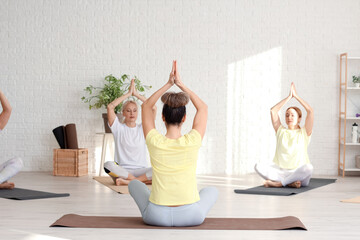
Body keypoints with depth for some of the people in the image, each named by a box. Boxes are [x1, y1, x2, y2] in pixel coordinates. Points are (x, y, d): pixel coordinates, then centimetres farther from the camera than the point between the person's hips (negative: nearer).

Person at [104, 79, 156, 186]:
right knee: (108, 165, -35)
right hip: (122, 170, -1)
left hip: (141, 170, 1)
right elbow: (110, 107, -5)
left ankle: (126, 181, -27)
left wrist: (137, 94, 2)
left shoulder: (142, 128, 12)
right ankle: (143, 180, -28)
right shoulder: (119, 128, 8)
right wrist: (129, 93, 0)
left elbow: (153, 108, 1)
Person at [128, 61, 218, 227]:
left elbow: (146, 106, 6)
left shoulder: (155, 142, -12)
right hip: (191, 216, 1)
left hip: (156, 216, 0)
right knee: (212, 191, 34)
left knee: (134, 184, 30)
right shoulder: (192, 142, -12)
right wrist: (180, 84, 5)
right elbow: (203, 108, 6)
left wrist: (168, 84, 3)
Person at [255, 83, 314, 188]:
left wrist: (296, 95, 5)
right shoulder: (281, 132, 15)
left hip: (298, 173, -2)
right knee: (258, 167, -25)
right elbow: (273, 111, 7)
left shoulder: (304, 133, 8)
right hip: (280, 171, 2)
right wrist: (289, 96, 10)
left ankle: (278, 183, -28)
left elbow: (310, 111, -3)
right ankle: (289, 182, -28)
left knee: (308, 167, -37)